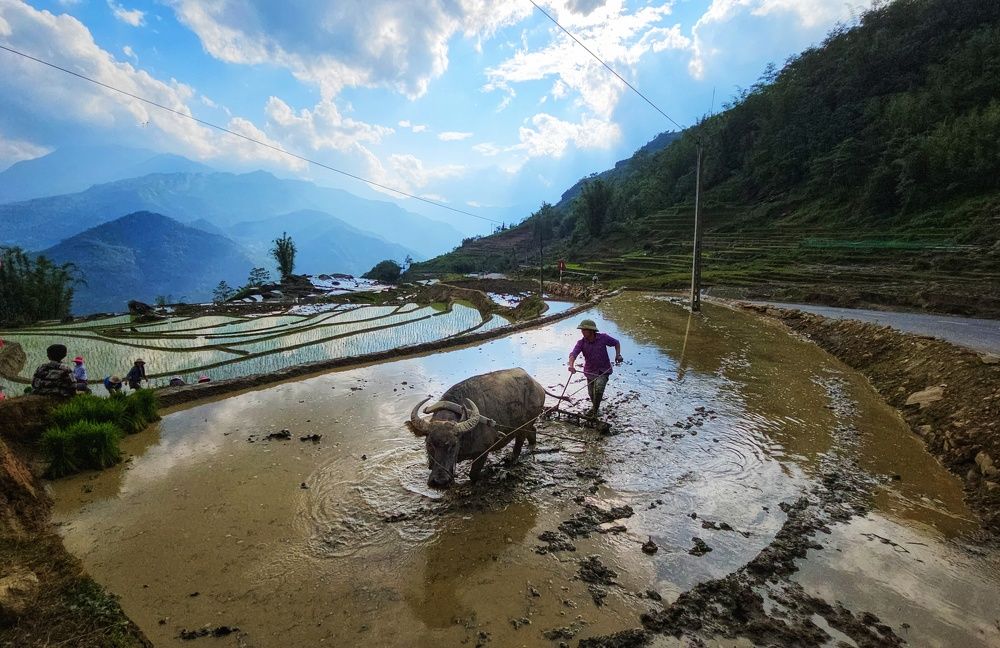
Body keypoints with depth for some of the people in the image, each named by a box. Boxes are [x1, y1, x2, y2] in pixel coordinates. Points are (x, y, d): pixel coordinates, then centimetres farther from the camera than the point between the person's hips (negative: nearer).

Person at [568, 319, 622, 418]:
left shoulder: (603, 338, -13)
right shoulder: (581, 342, -13)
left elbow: (616, 343, 4)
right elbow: (573, 354, -28)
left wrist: (618, 355, -9)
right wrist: (571, 365, -47)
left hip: (603, 370, -2)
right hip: (590, 371, 3)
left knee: (599, 387, -26)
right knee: (591, 393, 14)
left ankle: (595, 410, -8)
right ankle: (594, 406, 48)